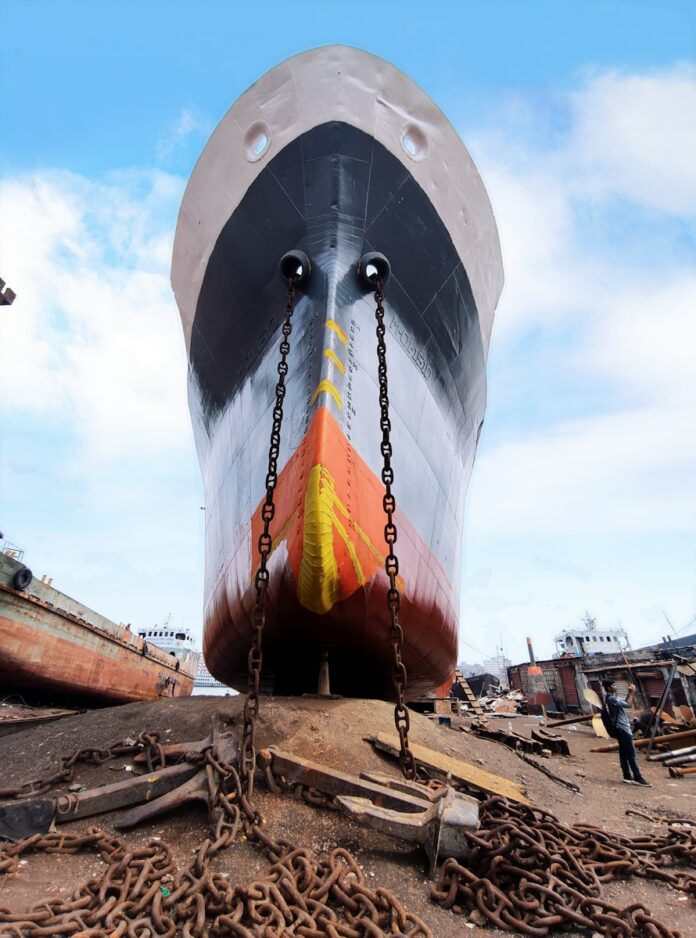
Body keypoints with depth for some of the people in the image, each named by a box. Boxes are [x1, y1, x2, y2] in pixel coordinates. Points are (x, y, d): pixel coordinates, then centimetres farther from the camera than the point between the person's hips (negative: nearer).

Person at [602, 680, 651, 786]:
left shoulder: (613, 697, 14)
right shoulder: (611, 699, -20)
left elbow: (625, 702, 22)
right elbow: (628, 705, -24)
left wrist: (630, 693, 6)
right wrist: (632, 693, -12)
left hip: (621, 728, 10)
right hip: (622, 729, -10)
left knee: (624, 753, 10)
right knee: (631, 753, -7)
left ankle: (627, 776, 14)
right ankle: (638, 777, -6)